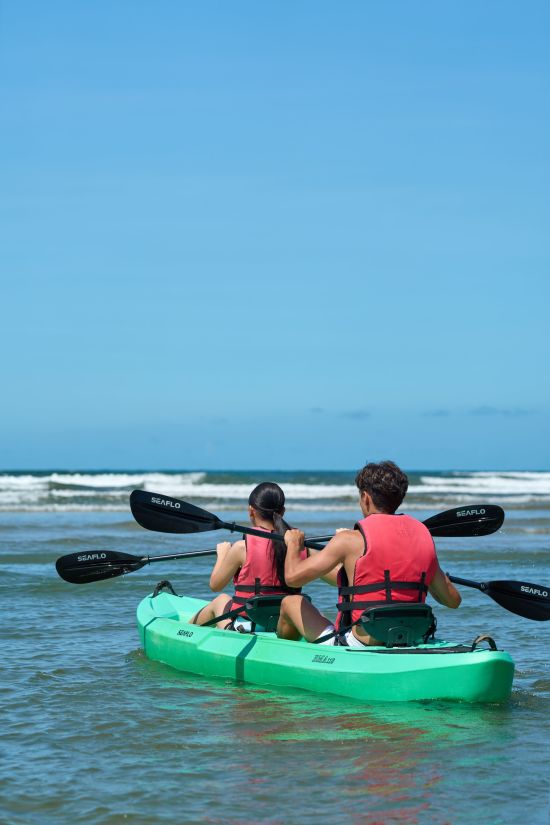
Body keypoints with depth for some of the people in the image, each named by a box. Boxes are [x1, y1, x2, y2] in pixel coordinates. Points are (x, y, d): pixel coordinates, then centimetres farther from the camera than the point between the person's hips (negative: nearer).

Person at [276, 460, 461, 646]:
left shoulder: (352, 540, -13)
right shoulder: (423, 536, 1)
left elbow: (293, 577, -15)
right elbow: (453, 600, 9)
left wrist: (293, 543, 7)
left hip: (360, 646, -6)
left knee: (291, 602, 19)